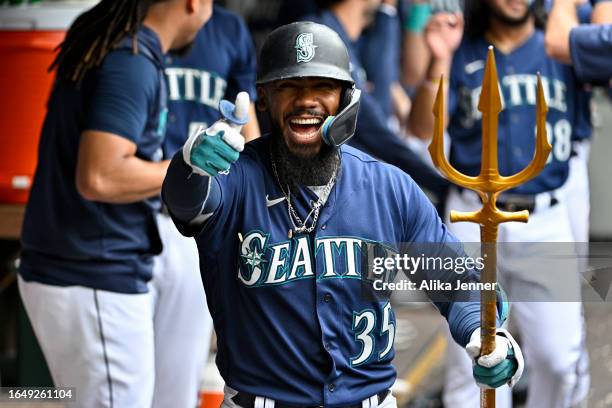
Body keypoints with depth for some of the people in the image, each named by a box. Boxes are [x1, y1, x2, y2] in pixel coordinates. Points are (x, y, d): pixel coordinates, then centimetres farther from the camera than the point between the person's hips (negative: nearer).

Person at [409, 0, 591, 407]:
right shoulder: (461, 55, 6)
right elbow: (425, 128, -5)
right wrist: (440, 62, -17)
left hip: (546, 221, 1)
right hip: (474, 220, 0)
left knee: (561, 360, 0)